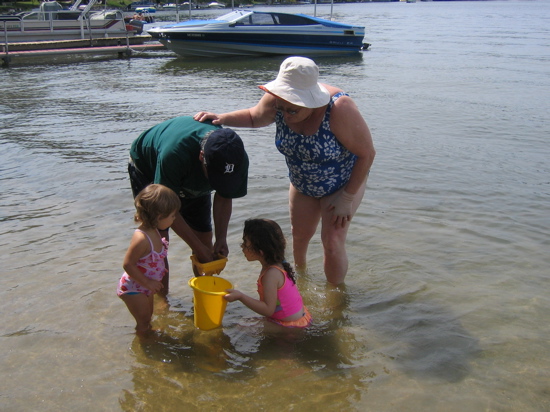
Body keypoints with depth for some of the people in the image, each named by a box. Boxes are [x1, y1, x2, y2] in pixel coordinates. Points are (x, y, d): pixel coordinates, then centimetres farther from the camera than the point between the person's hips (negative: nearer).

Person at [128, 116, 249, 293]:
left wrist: (221, 239, -21)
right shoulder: (173, 154, -45)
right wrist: (198, 248, -29)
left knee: (204, 237, 0)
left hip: (193, 180, 4)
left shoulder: (237, 160, -31)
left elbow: (224, 198, -11)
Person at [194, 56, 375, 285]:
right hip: (302, 184, 5)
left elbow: (367, 153, -25)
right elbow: (254, 117, 1)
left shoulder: (339, 108, -37)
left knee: (332, 243, -9)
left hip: (343, 184, -5)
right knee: (300, 236, 17)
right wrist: (221, 118, -17)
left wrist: (347, 198, -20)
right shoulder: (276, 101, -24)